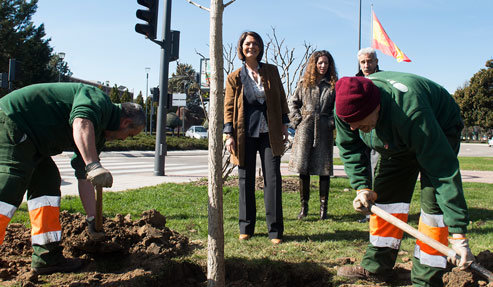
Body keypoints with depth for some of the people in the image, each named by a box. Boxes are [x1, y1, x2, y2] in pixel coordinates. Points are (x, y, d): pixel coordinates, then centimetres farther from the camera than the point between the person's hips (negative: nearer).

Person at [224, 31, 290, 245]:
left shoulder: (271, 71, 9)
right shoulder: (234, 77, 5)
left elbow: (281, 99, 13)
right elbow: (229, 107, 4)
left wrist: (284, 125, 7)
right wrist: (229, 135, -4)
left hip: (269, 133, 1)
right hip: (245, 134, 0)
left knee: (273, 179, -3)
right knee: (246, 180, 5)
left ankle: (275, 230, 5)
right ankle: (246, 228, 18)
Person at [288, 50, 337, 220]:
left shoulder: (334, 85, 9)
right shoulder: (304, 83, 10)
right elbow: (292, 102, 14)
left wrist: (333, 122, -4)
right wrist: (297, 120, 3)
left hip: (324, 130, 0)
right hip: (305, 128, 1)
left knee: (324, 169, 1)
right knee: (303, 168, 0)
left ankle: (323, 207, 11)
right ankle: (304, 206, 11)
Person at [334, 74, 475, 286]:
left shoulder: (411, 112, -44)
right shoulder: (346, 105, -26)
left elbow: (444, 169, -42)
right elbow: (349, 147, -8)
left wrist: (458, 233, -41)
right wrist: (361, 187, -20)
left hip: (441, 130, -5)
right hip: (398, 142, 6)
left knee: (433, 199, -18)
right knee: (386, 193, -1)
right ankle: (377, 266, 9)